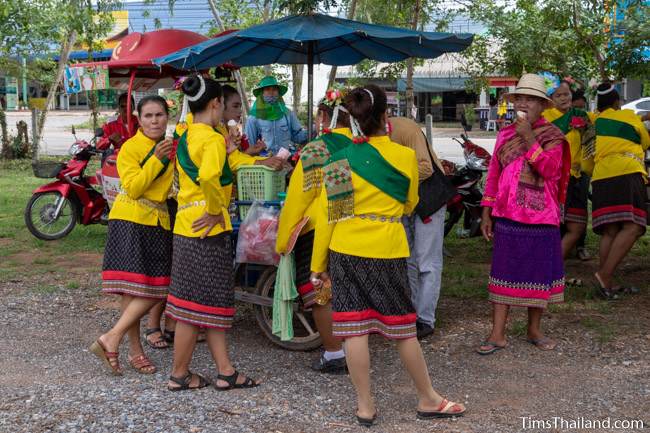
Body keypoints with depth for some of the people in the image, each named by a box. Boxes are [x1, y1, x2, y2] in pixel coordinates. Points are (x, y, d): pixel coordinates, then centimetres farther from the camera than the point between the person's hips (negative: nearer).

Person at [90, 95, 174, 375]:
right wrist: (156, 159, -19)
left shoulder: (171, 148, 15)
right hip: (130, 220, -7)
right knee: (134, 288, -8)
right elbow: (133, 188, -14)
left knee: (155, 289, 0)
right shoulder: (130, 147, -4)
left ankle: (112, 339, 4)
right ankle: (135, 350, -2)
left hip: (159, 223, 7)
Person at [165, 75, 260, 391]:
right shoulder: (213, 139, -15)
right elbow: (208, 176, -33)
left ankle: (225, 371, 20)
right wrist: (216, 211, -19)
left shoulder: (185, 138, 12)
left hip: (186, 227, 9)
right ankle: (179, 375, 13)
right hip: (206, 230, -9)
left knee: (213, 302, 13)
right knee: (197, 304, 2)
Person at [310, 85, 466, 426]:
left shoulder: (339, 160, -2)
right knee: (403, 329, 10)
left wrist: (318, 264, 6)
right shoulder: (405, 156, -5)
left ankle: (365, 407, 14)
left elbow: (325, 215, -1)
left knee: (355, 330, 6)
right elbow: (409, 205, 9)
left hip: (344, 252, 2)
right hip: (386, 252, -1)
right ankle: (428, 400, 24)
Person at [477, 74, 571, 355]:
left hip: (541, 217, -2)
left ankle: (534, 330, 24)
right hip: (507, 217, 2)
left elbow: (550, 170, -17)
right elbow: (493, 174, 10)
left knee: (539, 272, 8)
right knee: (503, 272, 2)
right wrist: (486, 214, 7)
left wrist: (529, 139, -22)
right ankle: (498, 334, 7)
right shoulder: (504, 134, 7)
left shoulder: (552, 136, -2)